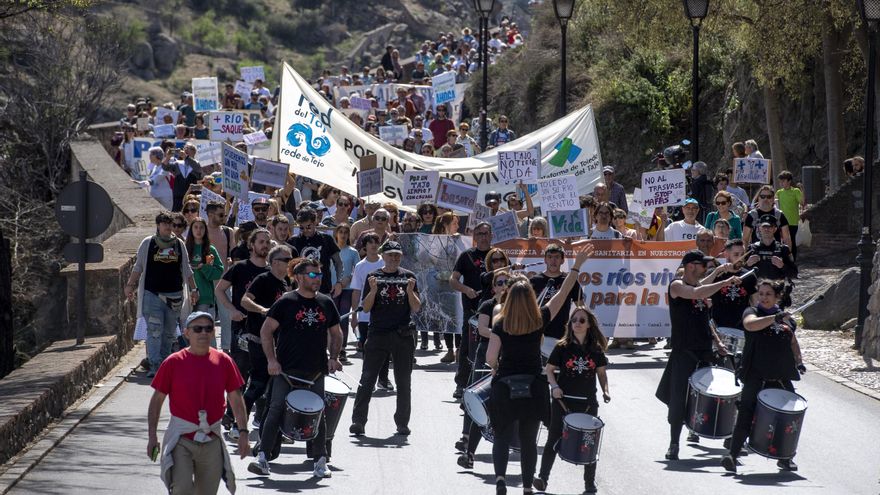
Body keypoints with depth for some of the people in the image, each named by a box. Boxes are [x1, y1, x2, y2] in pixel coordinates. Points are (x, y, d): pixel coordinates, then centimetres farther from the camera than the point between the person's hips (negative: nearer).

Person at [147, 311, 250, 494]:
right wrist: (152, 436, -3)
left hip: (212, 440, 3)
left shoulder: (223, 361, 3)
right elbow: (157, 399, 2)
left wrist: (243, 433, 4)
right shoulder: (173, 362, -4)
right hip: (181, 439, -3)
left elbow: (236, 399, 9)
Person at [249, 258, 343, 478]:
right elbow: (266, 331, -1)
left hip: (316, 370, 4)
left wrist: (333, 357, 6)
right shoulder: (286, 302, -2)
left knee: (318, 415, 5)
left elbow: (336, 333, 21)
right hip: (286, 370, -4)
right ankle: (263, 458, -5)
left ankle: (320, 462, 14)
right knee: (276, 411, -7)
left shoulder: (326, 303, 11)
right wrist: (271, 359, -9)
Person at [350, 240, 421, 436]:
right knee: (367, 379, -5)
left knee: (403, 381, 6)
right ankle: (358, 421, -4)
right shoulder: (374, 277, 6)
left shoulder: (408, 276, 9)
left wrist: (410, 291, -11)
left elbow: (416, 308, 7)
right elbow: (366, 308, 2)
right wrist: (373, 290, -14)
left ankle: (402, 422, 14)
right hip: (378, 333, -1)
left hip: (403, 334, 1)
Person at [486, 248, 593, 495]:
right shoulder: (540, 320, -5)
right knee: (529, 440, 12)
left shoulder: (500, 325, -8)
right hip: (533, 388, 1)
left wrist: (495, 368, 9)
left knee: (502, 437, 8)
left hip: (505, 386, -1)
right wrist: (577, 265, 7)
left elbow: (490, 357, -14)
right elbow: (563, 293, 2)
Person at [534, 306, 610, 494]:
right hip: (563, 400, -2)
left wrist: (606, 391, -3)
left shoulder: (596, 349, 3)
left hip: (588, 402, 2)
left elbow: (601, 372, 11)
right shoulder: (562, 347, -3)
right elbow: (549, 369, 2)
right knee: (554, 440, -2)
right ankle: (543, 477, 0)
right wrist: (554, 386, -13)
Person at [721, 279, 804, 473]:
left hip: (781, 376, 5)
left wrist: (798, 360, 11)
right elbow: (750, 325, -24)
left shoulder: (786, 317, 15)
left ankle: (785, 458, 26)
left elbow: (793, 342, 27)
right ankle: (732, 454, -15)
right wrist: (774, 318, -32)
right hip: (756, 375, -5)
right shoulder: (752, 312, 0)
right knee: (746, 414, -13)